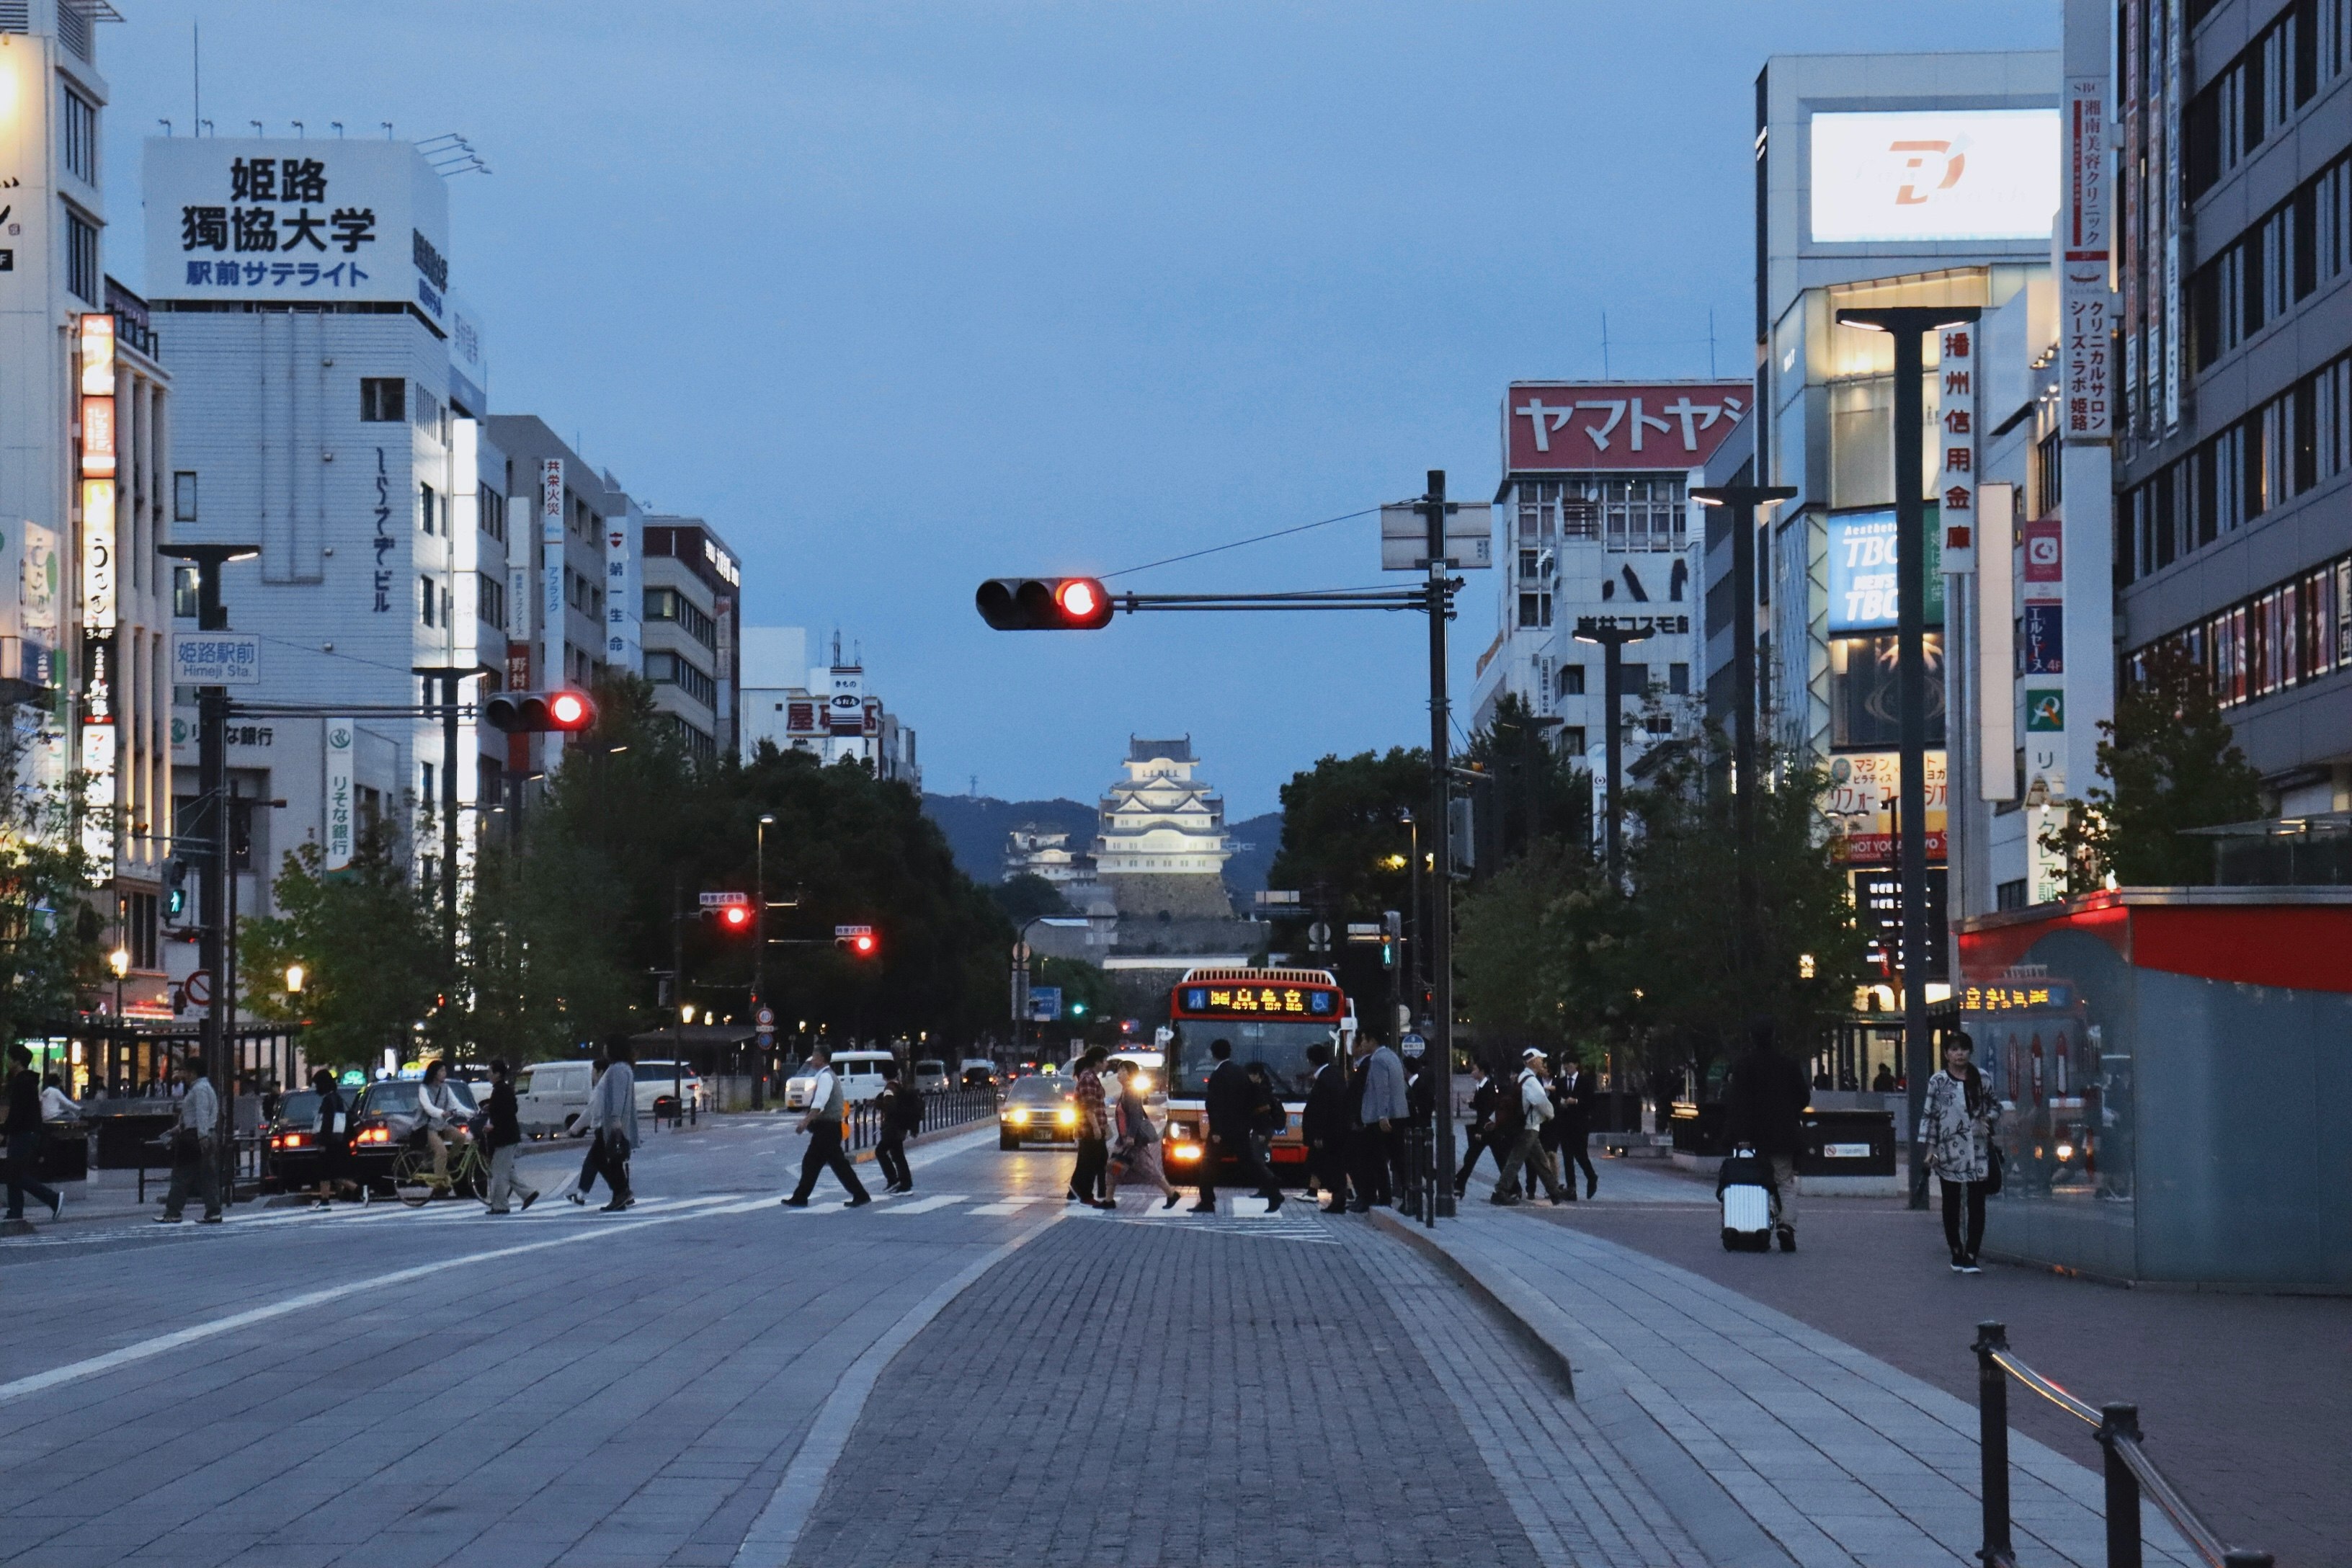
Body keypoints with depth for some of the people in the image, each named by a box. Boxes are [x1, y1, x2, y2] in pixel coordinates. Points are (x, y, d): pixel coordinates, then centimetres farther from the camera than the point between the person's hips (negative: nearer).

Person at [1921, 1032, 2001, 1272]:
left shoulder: (1981, 1079, 5)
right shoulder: (1938, 1082, 1)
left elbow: (1995, 1106, 16)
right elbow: (1929, 1115, 1)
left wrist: (1988, 1120, -7)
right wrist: (1931, 1148, -4)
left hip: (1978, 1151, 1)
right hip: (1949, 1151, -1)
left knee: (1976, 1205, -3)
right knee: (1951, 1205, 7)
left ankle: (1971, 1256, -2)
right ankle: (1957, 1254, 18)